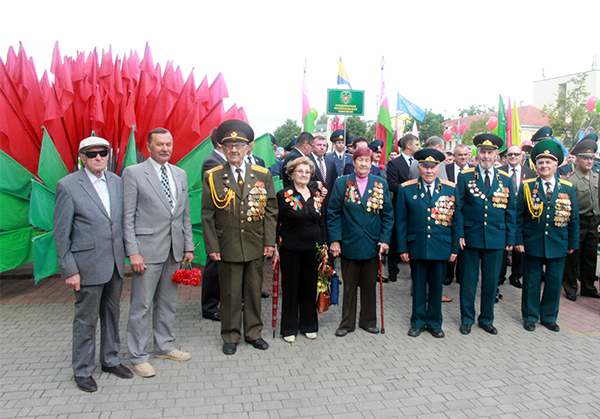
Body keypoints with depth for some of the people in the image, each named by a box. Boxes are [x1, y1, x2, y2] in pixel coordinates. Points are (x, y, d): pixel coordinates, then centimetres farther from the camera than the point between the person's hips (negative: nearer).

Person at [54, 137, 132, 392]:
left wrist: (128, 252, 7)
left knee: (112, 314, 17)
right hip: (88, 264, -5)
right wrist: (69, 269, -10)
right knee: (86, 319, 7)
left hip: (115, 263, 5)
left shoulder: (117, 182, 6)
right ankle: (82, 371, 25)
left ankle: (110, 360, 35)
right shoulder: (67, 186, -8)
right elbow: (61, 233, -8)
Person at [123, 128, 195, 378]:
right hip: (147, 250, -5)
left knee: (168, 303, 16)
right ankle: (137, 356, 17)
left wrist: (189, 246, 10)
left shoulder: (180, 174, 12)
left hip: (174, 250, 6)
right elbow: (127, 217, -7)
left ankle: (165, 346, 31)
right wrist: (133, 252, -13)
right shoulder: (133, 173, -4)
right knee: (141, 306, 2)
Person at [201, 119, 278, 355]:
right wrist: (212, 246, -6)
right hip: (227, 246, -2)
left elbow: (271, 210, 5)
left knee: (254, 291, 12)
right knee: (230, 294, 7)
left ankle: (253, 332, 29)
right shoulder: (213, 177, 0)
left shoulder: (262, 175, 5)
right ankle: (230, 337, 24)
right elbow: (207, 215, 0)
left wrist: (270, 241, -1)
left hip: (256, 246, 2)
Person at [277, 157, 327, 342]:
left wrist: (324, 246, 8)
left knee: (310, 287, 11)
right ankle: (289, 328, 19)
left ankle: (308, 325, 27)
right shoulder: (283, 195, -5)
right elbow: (276, 223, -5)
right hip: (290, 249, -4)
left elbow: (322, 223, 13)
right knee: (290, 288, 6)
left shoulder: (316, 196, 8)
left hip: (313, 249, 4)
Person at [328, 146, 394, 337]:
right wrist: (335, 239, -8)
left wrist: (385, 239, -3)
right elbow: (333, 213, -1)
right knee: (349, 286, 9)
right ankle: (347, 323, 22)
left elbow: (388, 215, 6)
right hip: (349, 243, -1)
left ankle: (368, 320, 28)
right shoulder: (342, 183, 0)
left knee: (369, 285, 12)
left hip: (372, 245, 1)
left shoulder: (381, 184, 4)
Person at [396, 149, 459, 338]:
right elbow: (401, 221, 1)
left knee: (437, 286, 11)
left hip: (441, 247, 1)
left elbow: (455, 220, 7)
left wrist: (455, 247, 4)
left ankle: (434, 323, 27)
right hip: (416, 247, -1)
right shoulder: (406, 189, 0)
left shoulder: (450, 189, 4)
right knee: (418, 285, 9)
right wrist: (402, 248, -3)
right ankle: (418, 322, 25)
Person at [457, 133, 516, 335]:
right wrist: (459, 234, -8)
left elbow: (510, 210, 9)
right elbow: (458, 208, -1)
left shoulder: (505, 179, 7)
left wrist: (510, 238, 5)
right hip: (471, 237, -2)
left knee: (491, 281, 10)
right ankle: (467, 319, 22)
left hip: (496, 239, 2)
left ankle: (486, 319, 27)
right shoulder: (465, 176, 0)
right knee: (468, 280, 6)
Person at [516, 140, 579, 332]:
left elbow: (574, 218, 8)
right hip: (532, 244, -2)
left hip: (558, 245, 2)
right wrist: (518, 240, -6)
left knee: (554, 282, 10)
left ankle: (549, 316, 27)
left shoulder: (568, 188, 4)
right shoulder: (526, 187, -1)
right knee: (531, 282, 8)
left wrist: (573, 243, 6)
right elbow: (518, 216, -1)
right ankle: (530, 316, 22)